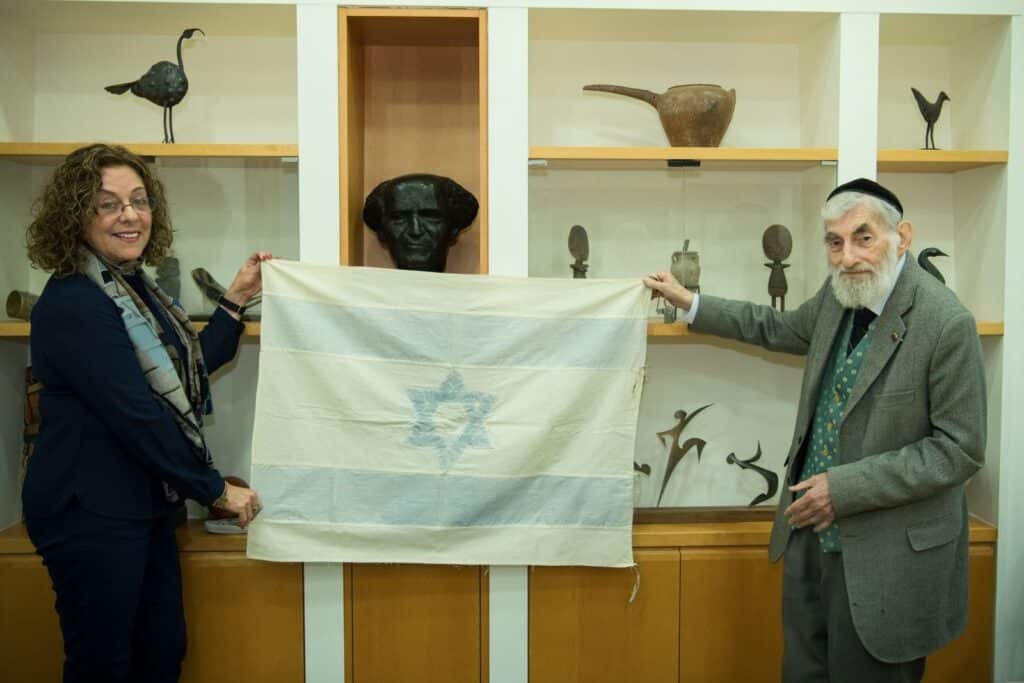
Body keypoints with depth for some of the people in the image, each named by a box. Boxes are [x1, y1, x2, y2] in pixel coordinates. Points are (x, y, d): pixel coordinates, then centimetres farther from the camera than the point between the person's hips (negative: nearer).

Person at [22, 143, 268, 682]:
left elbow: (190, 368, 16)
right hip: (90, 514, -9)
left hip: (143, 504, 9)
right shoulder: (72, 304, -21)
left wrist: (236, 299, 10)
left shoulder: (133, 287, 9)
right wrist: (215, 490, -16)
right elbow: (136, 414, -24)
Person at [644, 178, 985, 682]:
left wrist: (845, 488, -20)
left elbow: (959, 449, -16)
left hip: (885, 553, -6)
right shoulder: (839, 295, 0)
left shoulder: (946, 323, -19)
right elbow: (778, 328, 20)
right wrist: (689, 304, 20)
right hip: (810, 532, 6)